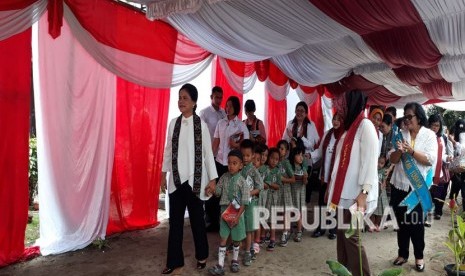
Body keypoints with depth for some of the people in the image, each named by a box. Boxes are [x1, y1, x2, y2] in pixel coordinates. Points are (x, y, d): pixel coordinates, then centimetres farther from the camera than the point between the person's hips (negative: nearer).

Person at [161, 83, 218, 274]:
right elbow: (168, 150, 9)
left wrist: (212, 179, -6)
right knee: (175, 221, 8)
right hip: (176, 179, 3)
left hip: (195, 179, -3)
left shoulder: (201, 124, -7)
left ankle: (202, 256, 33)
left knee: (197, 219, 12)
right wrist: (164, 174, 10)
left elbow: (208, 153, -5)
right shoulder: (173, 123, 3)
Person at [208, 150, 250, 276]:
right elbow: (217, 192, 2)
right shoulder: (224, 177, -1)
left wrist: (237, 216, -16)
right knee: (223, 238, 3)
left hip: (237, 213, -2)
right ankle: (220, 265, 7)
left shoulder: (242, 181, -12)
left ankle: (235, 260, 34)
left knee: (236, 239, 13)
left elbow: (245, 201, -13)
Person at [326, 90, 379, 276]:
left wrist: (364, 192, -22)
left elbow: (370, 161, -16)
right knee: (342, 235, 13)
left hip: (355, 194, -9)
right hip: (344, 193, 9)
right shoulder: (350, 126, 17)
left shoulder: (365, 125, -9)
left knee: (351, 237, -2)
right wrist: (333, 190, 17)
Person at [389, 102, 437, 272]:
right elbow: (392, 159, 1)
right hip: (399, 184, 3)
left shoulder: (429, 135, -2)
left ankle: (419, 256, 23)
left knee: (416, 222, 5)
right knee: (402, 221, 11)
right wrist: (399, 151, -19)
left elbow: (430, 160, -12)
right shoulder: (400, 134, 4)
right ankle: (402, 254, 25)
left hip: (418, 186, -3)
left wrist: (411, 151, -23)